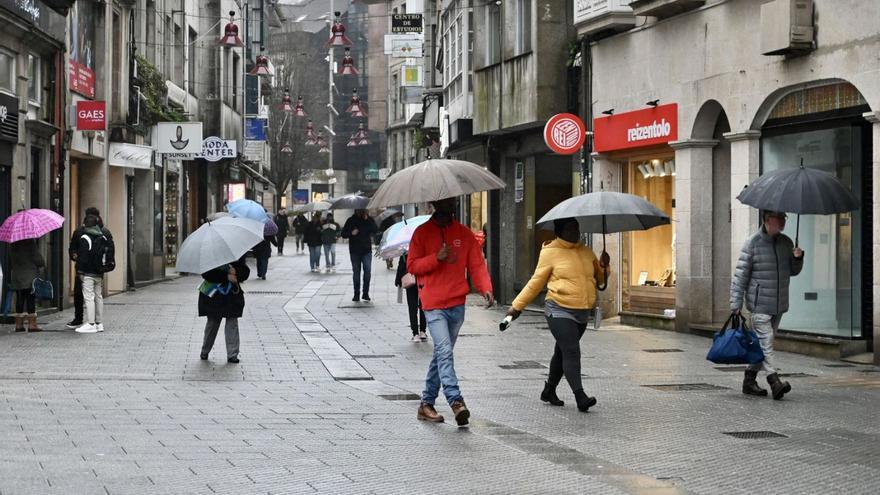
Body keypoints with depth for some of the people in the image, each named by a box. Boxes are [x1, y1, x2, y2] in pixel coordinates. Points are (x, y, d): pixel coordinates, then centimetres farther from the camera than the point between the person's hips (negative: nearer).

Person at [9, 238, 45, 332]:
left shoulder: (13, 244, 9)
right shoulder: (30, 242, -11)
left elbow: (10, 261, 13)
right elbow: (36, 256, -12)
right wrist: (42, 264, 7)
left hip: (16, 275, 6)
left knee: (20, 300, 9)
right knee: (31, 300, -3)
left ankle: (19, 325, 9)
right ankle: (32, 324, -6)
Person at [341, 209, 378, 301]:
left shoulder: (369, 220, 6)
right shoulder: (351, 220, 6)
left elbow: (376, 230, -8)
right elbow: (343, 234, 7)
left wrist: (368, 220, -15)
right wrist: (351, 233, -13)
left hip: (367, 250, -1)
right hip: (355, 251, 1)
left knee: (367, 270, -11)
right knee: (356, 272, 4)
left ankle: (365, 293, -3)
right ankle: (356, 294, 10)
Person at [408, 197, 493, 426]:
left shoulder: (464, 234, 11)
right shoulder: (423, 232, 2)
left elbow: (477, 264, 5)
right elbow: (412, 265, 0)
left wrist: (486, 288, -12)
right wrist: (436, 258, -16)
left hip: (457, 304, 4)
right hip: (434, 305, -4)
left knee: (442, 354, 10)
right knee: (444, 351, -17)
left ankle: (427, 403, 20)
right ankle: (456, 401, -26)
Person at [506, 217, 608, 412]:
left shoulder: (587, 252, 13)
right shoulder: (551, 252, -3)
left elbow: (599, 279, 22)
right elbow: (536, 282, 2)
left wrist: (603, 266, 1)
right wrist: (517, 306, 2)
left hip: (582, 313, 6)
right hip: (559, 311, -6)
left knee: (562, 352, 16)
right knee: (571, 352, -17)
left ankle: (549, 390, 31)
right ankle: (580, 396, -22)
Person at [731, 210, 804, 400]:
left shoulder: (786, 242, 10)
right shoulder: (753, 243, -8)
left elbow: (793, 271, 20)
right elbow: (740, 274, -8)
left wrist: (798, 258, -3)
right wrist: (736, 304, -11)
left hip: (779, 304, 6)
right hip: (759, 303, -6)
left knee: (763, 342, 11)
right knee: (765, 341, -13)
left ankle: (750, 381, 19)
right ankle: (774, 381, -20)